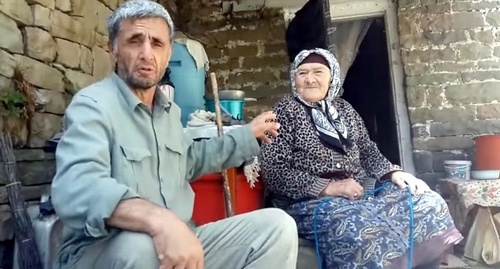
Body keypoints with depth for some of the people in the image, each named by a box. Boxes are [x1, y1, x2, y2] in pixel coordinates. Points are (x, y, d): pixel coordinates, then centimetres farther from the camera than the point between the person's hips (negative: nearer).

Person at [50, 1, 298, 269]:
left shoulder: (169, 109, 10)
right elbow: (75, 189, -32)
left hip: (176, 241, 7)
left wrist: (248, 134, 27)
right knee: (141, 247, -41)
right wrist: (159, 219, -48)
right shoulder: (92, 104, -14)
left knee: (278, 226, -7)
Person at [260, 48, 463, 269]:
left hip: (359, 192, 6)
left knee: (430, 203, -10)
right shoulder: (286, 110, -3)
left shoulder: (343, 108, 15)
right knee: (369, 234, -34)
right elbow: (273, 171, -11)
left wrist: (393, 173, -2)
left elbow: (368, 151, 20)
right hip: (310, 201, -6)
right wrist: (328, 188, -19)